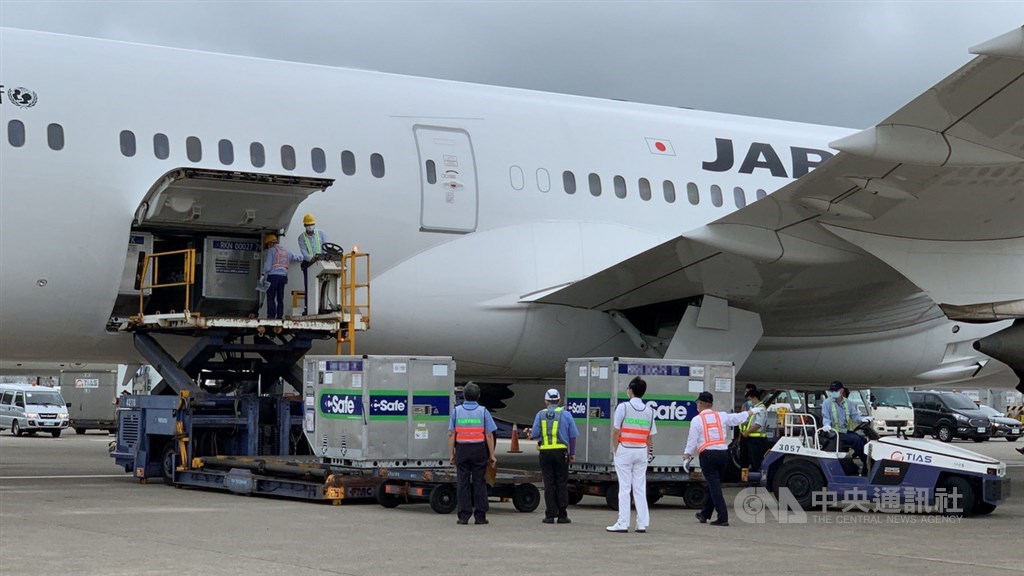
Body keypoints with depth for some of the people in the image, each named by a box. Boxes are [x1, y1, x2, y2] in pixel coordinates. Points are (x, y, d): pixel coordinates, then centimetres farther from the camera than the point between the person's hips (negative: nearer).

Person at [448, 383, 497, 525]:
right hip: (479, 450, -1)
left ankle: (464, 516, 3)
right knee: (479, 483, 3)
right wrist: (492, 455, 1)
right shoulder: (483, 411, 0)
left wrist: (451, 454, 4)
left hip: (462, 450, 1)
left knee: (463, 483, 4)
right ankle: (480, 516, 2)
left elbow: (451, 434, 0)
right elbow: (489, 435, -3)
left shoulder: (456, 411, 4)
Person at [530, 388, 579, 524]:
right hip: (561, 452, -1)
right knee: (562, 484, 4)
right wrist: (572, 454, 10)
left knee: (549, 484, 4)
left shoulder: (540, 415, 3)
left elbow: (535, 435, 1)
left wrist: (530, 432, 24)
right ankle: (562, 515, 3)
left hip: (545, 452, 1)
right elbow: (572, 436, 2)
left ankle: (550, 515, 3)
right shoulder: (565, 415, 1)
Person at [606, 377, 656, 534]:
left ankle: (623, 523, -4)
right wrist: (646, 452, 13)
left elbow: (616, 431, -8)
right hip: (641, 452, 4)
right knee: (640, 489, 7)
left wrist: (615, 450, 2)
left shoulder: (623, 407, -7)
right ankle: (642, 524, 5)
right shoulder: (649, 410, 6)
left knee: (624, 488, -3)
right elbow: (650, 437, 6)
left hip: (625, 450, -4)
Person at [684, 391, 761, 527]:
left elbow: (692, 440, -4)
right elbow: (738, 417, 22)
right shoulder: (722, 416, 11)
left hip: (707, 455, -5)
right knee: (714, 485, 16)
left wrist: (687, 455, 7)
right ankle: (704, 514, 29)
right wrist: (752, 411, 38)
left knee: (714, 486, -5)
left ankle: (723, 518, -12)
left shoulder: (696, 420, -1)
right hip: (723, 453, 5)